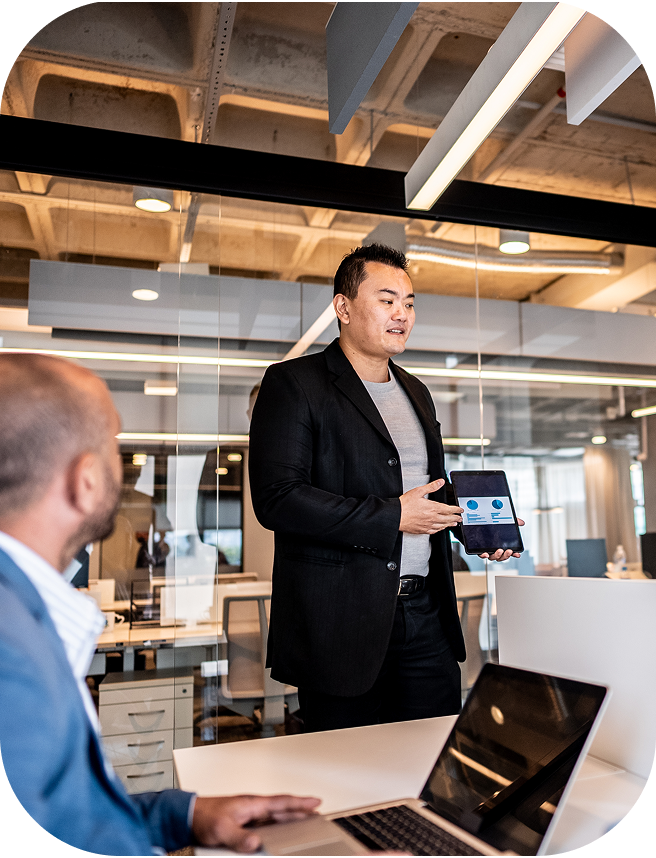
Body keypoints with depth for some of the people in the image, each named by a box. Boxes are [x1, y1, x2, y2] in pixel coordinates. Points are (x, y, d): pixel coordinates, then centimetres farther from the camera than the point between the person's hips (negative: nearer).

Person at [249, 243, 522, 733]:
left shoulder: (416, 392, 15)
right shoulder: (294, 383, -7)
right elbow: (276, 498, -18)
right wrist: (392, 517, -18)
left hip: (425, 616, 6)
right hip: (342, 622, -6)